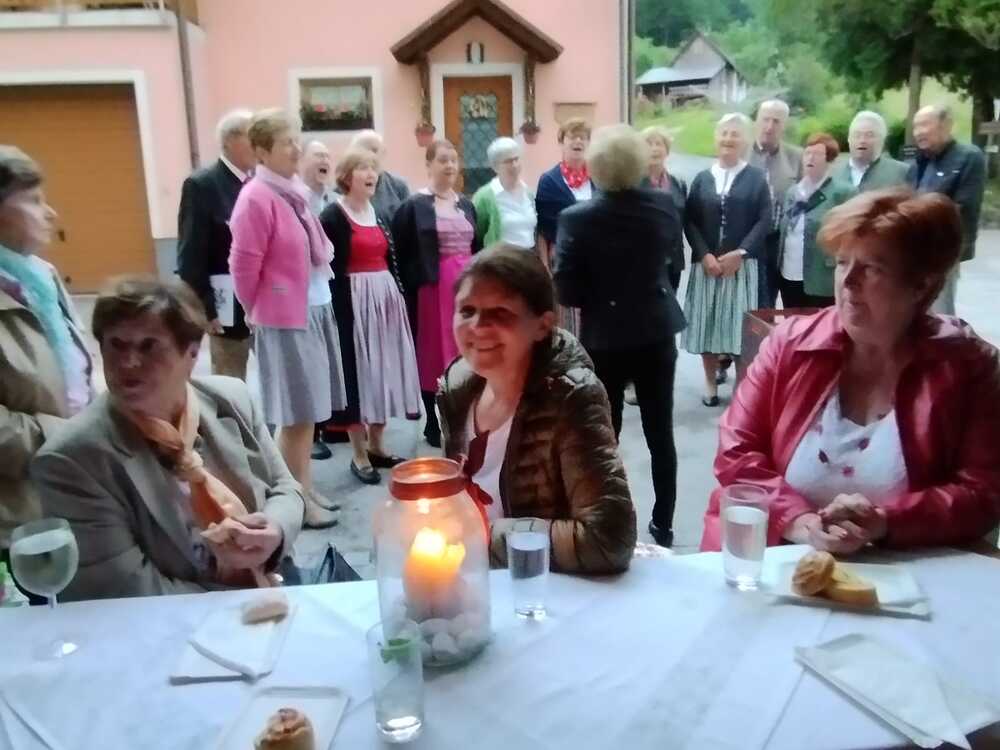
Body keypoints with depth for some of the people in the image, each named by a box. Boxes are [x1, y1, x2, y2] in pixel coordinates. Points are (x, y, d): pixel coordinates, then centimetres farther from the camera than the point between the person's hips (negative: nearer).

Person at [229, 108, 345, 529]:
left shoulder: (294, 191, 8)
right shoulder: (256, 198, -16)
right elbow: (244, 266, -11)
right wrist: (256, 312, 2)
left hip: (316, 310, 8)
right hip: (285, 318, -8)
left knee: (310, 409, 14)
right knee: (295, 413, 1)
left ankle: (305, 488, 27)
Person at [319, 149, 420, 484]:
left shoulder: (377, 213, 15)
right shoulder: (332, 216, -7)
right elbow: (330, 269, -14)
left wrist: (399, 295, 9)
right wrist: (341, 308, -20)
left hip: (385, 298, 7)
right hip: (353, 301, -7)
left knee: (384, 369, 10)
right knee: (358, 372, -2)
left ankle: (376, 445, 23)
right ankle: (360, 455, 8)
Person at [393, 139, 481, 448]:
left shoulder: (466, 204, 15)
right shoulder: (414, 206, -3)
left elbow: (477, 248, 16)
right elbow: (402, 254, -8)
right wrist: (411, 289, -14)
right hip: (433, 286, -5)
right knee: (435, 353, 2)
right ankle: (434, 423, 14)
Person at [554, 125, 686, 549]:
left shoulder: (576, 219, -16)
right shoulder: (664, 207, -5)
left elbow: (566, 293, -14)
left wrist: (597, 294, 4)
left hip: (604, 337, -3)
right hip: (657, 331, 3)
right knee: (660, 433, 13)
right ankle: (663, 524, 23)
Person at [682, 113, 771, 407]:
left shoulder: (756, 178, 5)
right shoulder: (702, 179, 10)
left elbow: (764, 221, -3)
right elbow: (689, 222, 4)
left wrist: (739, 253, -13)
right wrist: (704, 255, -10)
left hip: (743, 264, -2)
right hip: (706, 263, 2)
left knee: (740, 324, -1)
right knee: (707, 322, 4)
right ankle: (710, 382, 16)